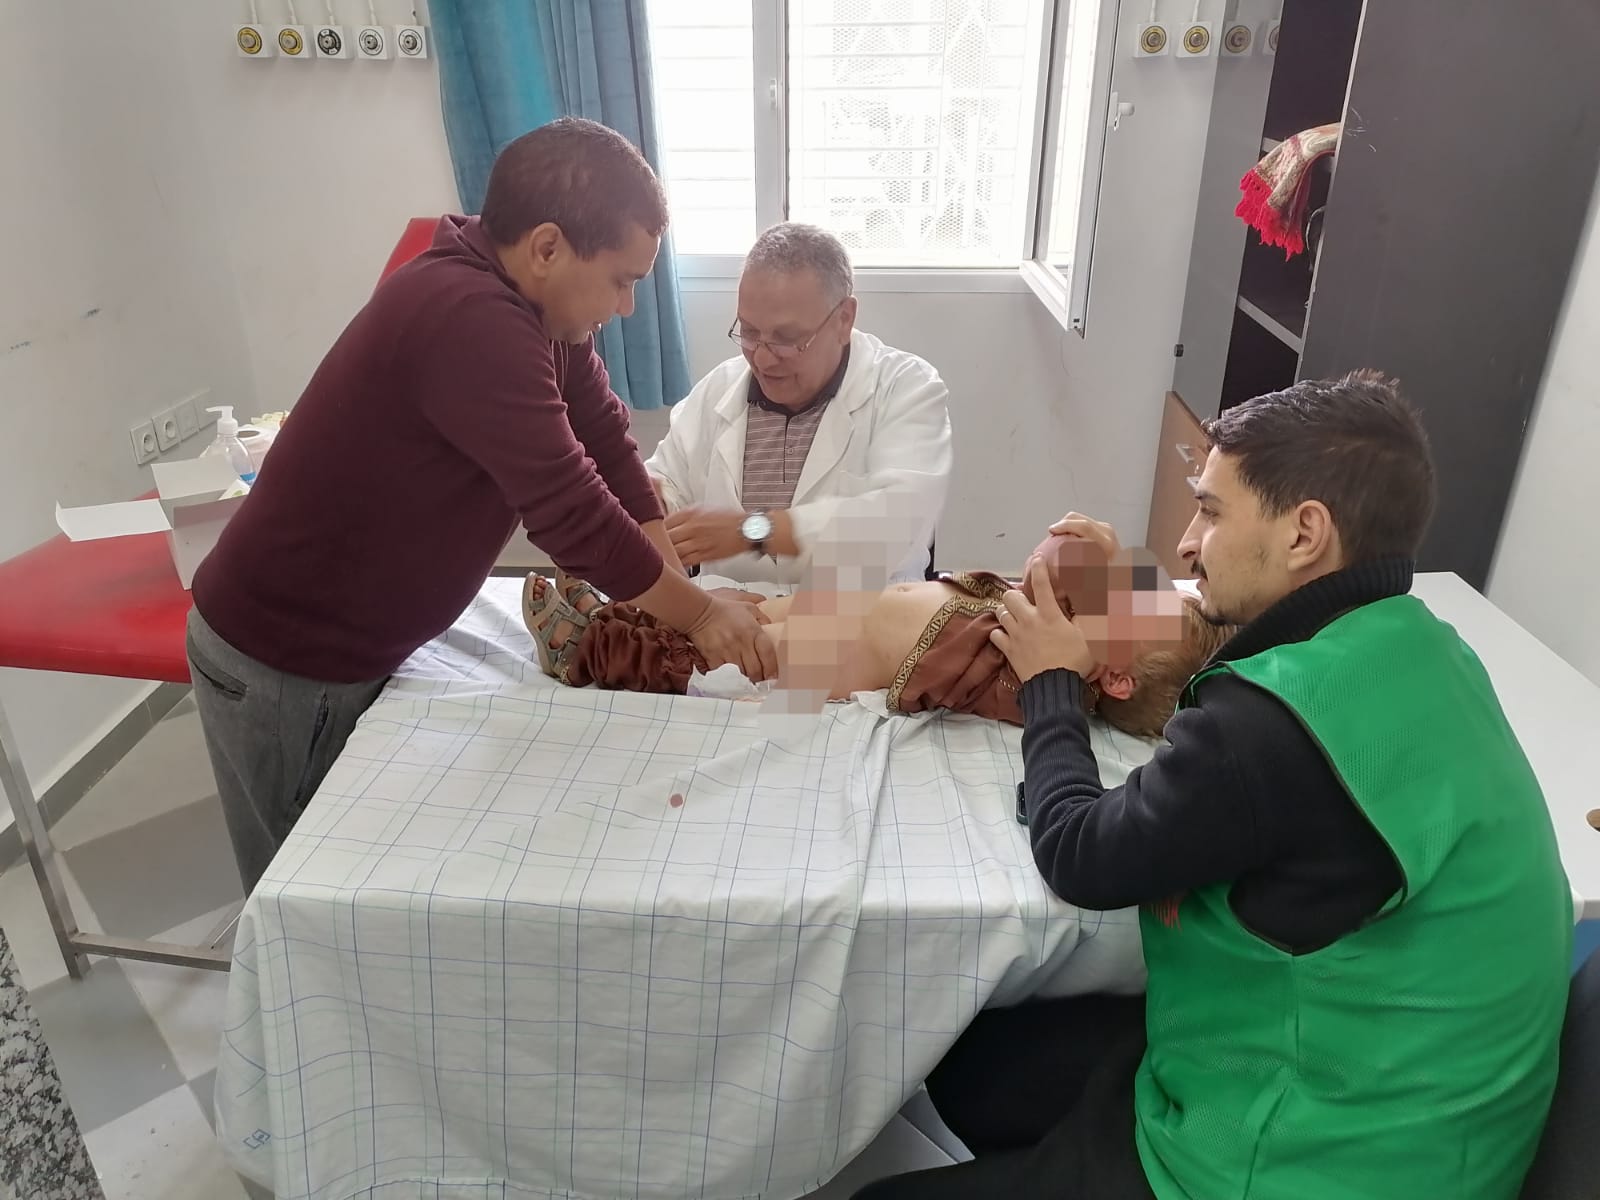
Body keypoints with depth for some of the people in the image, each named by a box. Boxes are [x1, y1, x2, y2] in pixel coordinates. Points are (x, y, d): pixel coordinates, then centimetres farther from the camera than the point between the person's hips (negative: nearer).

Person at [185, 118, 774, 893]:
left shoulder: (530, 302, -2)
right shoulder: (468, 319, -32)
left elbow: (605, 441, -2)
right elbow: (568, 509, -31)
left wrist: (674, 593, -9)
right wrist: (697, 614, -18)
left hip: (358, 645, 8)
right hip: (280, 662, -8)